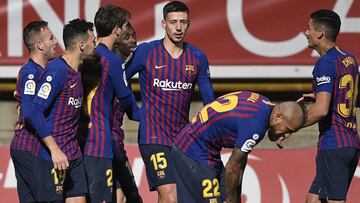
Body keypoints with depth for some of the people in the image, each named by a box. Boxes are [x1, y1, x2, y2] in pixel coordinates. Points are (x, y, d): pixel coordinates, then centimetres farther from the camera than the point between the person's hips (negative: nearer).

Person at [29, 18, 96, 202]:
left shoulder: (75, 73, 13)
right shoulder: (56, 70, -15)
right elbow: (35, 112, -21)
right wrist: (55, 150, -24)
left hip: (74, 155, 9)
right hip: (52, 158, -9)